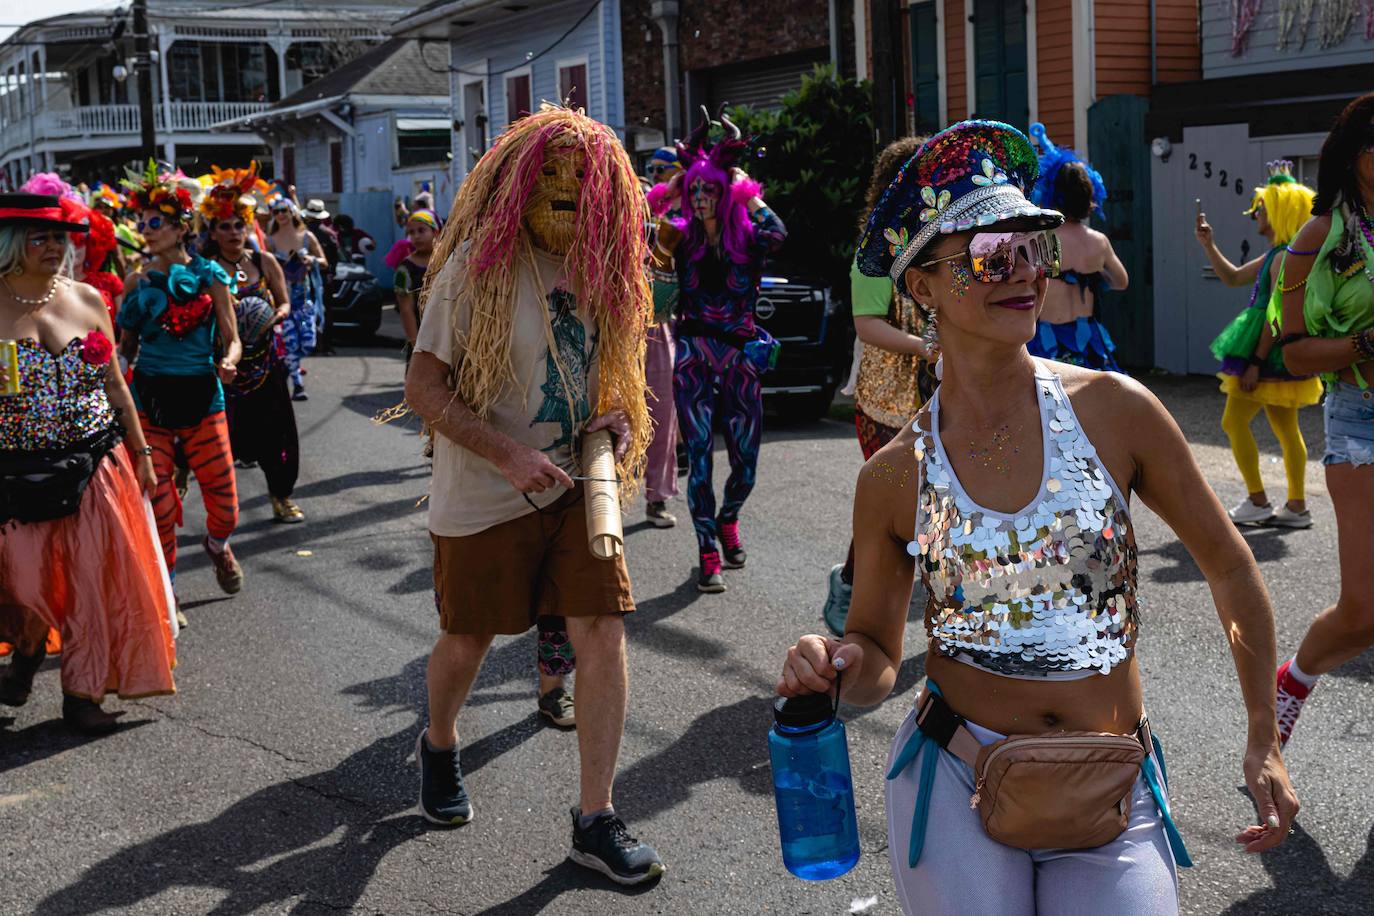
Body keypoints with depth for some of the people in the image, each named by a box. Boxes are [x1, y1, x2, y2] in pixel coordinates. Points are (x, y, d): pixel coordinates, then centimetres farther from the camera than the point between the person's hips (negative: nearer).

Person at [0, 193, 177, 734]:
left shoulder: (86, 299, 5)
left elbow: (115, 385, 11)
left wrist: (141, 452, 11)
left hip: (97, 467, 3)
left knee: (96, 583, 4)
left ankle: (82, 693, 19)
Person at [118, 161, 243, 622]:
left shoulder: (209, 275, 0)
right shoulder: (139, 279, 3)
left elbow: (231, 340, 0)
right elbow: (126, 347, 8)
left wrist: (228, 362, -19)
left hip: (201, 396, 0)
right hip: (150, 398, 1)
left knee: (224, 504, 2)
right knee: (158, 508, -3)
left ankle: (218, 545, 39)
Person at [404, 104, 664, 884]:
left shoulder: (599, 266, 2)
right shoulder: (479, 264, -15)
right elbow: (424, 387, -16)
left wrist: (618, 416, -6)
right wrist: (506, 452, -27)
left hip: (573, 489, 4)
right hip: (484, 498, -4)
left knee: (605, 634, -6)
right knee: (467, 644, 13)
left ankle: (596, 822, 5)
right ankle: (439, 747, 47)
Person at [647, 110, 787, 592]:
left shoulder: (746, 237, 0)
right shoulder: (682, 237, 4)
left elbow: (777, 234, -23)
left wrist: (747, 193, -11)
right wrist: (669, 190, -1)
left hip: (740, 357, 0)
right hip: (694, 356, 0)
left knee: (745, 460, 5)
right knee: (699, 454, -6)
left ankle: (727, 521, 36)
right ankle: (708, 552, 4)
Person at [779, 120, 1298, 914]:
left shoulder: (1113, 410, -8)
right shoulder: (893, 476, -5)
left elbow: (1230, 567, 4)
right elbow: (877, 657, 6)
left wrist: (1265, 740, 8)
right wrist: (834, 670, -17)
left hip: (1114, 796, 0)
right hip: (954, 786, 0)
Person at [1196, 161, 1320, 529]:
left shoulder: (1285, 258, -18)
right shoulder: (1275, 255, 14)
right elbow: (1233, 277, 26)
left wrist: (1256, 363, -22)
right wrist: (1207, 244, 18)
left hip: (1273, 353, -10)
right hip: (1276, 354, 10)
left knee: (1234, 420, -5)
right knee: (1286, 428, 11)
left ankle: (1258, 501, -1)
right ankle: (1297, 506, 15)